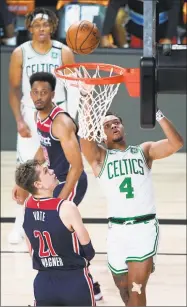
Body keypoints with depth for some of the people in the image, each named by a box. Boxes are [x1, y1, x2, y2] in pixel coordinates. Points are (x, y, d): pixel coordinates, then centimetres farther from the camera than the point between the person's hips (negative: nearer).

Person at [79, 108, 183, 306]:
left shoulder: (143, 151, 11)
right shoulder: (99, 156, 9)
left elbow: (176, 144, -3)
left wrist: (159, 116, -14)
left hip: (145, 227, -1)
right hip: (117, 230, 1)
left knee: (136, 290, -10)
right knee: (124, 289, 14)